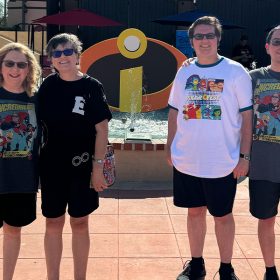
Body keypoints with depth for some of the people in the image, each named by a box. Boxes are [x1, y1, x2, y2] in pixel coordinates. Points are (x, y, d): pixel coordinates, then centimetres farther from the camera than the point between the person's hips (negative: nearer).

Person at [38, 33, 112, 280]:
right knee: (53, 223, 10)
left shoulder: (91, 87, -6)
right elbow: (37, 124, 7)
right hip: (51, 166, 2)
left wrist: (98, 166, -12)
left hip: (82, 166, -2)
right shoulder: (48, 86, 2)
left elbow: (102, 129, -7)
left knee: (80, 223, 8)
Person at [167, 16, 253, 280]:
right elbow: (174, 112, 11)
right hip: (186, 161, 3)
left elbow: (246, 116, -6)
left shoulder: (236, 72, -6)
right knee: (195, 211, 15)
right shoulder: (184, 72, 5)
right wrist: (170, 147, 8)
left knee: (222, 216, 9)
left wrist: (244, 156, -9)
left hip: (222, 163, -3)